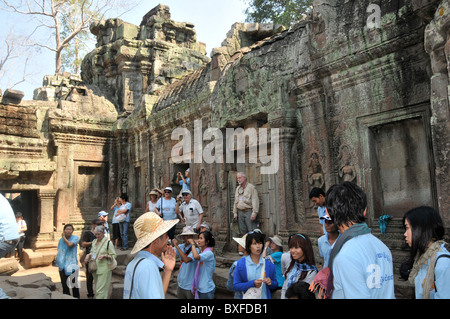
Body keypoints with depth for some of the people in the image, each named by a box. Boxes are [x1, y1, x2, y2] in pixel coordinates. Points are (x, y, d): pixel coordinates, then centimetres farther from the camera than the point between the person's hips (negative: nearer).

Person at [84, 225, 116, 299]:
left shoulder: (108, 242, -9)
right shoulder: (94, 241, 11)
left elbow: (113, 255, -6)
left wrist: (105, 256, -21)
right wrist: (88, 255, 3)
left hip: (104, 269, -7)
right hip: (95, 268, 7)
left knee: (101, 289, -8)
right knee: (97, 287, 15)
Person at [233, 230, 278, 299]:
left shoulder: (269, 264, 1)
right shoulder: (241, 263, -4)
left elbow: (275, 286, 10)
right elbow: (236, 286, -6)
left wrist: (271, 283, -11)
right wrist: (252, 283, -18)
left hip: (265, 296, 1)